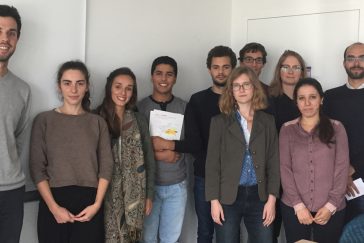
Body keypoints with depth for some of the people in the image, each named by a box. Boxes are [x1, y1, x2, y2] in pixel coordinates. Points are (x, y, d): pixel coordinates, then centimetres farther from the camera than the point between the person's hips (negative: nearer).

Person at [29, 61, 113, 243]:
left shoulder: (98, 122, 7)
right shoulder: (44, 120, 2)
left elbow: (106, 166, 4)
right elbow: (37, 168, -2)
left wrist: (97, 204, -8)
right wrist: (54, 207, -11)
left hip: (89, 202, 1)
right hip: (54, 201, -1)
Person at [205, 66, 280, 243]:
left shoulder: (267, 121, 7)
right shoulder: (220, 122, 1)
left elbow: (273, 162, 4)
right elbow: (212, 163, -2)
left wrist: (272, 199, -3)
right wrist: (214, 200, -8)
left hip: (259, 196, 2)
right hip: (227, 197, -1)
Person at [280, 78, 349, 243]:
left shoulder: (337, 128, 2)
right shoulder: (287, 129, 2)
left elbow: (342, 168, -2)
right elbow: (284, 169, -3)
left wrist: (331, 205, -9)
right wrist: (298, 205, -10)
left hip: (331, 209, 0)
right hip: (293, 208, 0)